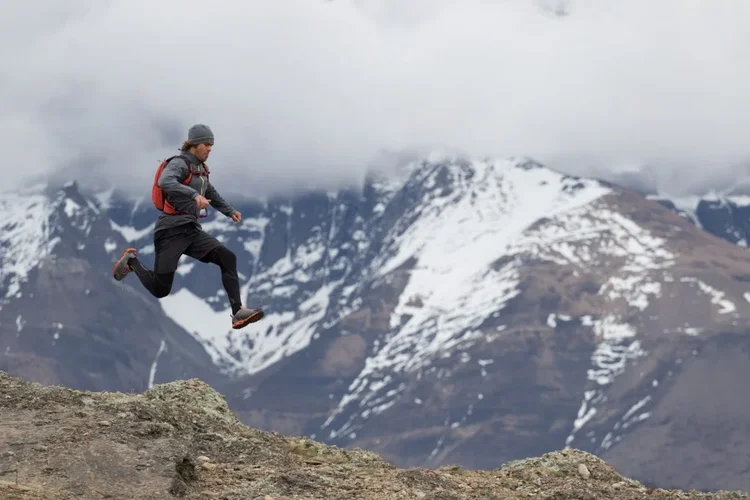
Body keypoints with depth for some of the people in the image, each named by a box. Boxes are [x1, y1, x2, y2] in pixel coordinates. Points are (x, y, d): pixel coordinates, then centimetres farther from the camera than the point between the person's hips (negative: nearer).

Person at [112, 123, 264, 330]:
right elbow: (165, 182, -35)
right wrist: (194, 194, -46)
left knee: (227, 258, -15)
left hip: (191, 230, 8)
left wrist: (229, 211, 30)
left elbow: (210, 193, 36)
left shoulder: (200, 168, 15)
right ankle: (131, 262, 24)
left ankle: (238, 312, -22)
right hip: (171, 230, -7)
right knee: (160, 290, -5)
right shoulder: (179, 164, -11)